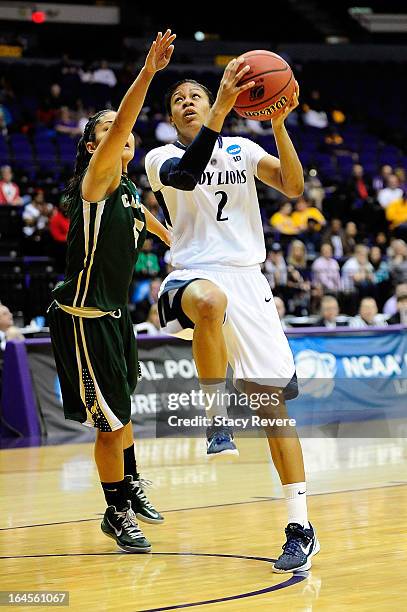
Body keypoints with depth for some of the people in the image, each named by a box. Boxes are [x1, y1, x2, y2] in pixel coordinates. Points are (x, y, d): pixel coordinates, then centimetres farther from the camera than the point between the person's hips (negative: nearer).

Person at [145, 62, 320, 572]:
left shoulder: (243, 149, 14)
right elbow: (186, 175, -19)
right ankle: (216, 417, -22)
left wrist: (278, 124, -13)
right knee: (210, 300, -42)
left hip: (248, 280, 3)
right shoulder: (162, 158, 5)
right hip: (194, 276, -3)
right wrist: (221, 109, -27)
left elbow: (293, 187, -1)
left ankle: (300, 527, 2)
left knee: (273, 400, -3)